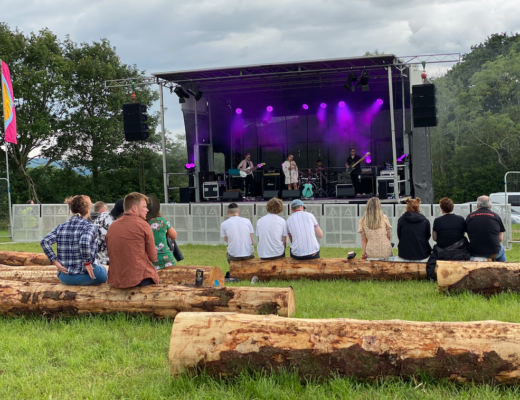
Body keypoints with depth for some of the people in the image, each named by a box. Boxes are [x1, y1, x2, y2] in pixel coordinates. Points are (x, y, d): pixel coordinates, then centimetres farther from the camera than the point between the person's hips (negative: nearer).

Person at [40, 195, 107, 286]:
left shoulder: (61, 227, 7)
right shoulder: (90, 227, -9)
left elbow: (44, 242, -3)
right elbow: (84, 243, -28)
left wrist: (55, 262, -2)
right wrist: (87, 263, -17)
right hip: (83, 275, -6)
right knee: (103, 270, 27)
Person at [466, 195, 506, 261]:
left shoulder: (469, 216, 0)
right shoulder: (496, 216, -3)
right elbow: (501, 239, 2)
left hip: (475, 253, 0)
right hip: (493, 253, 0)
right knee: (501, 248, 34)